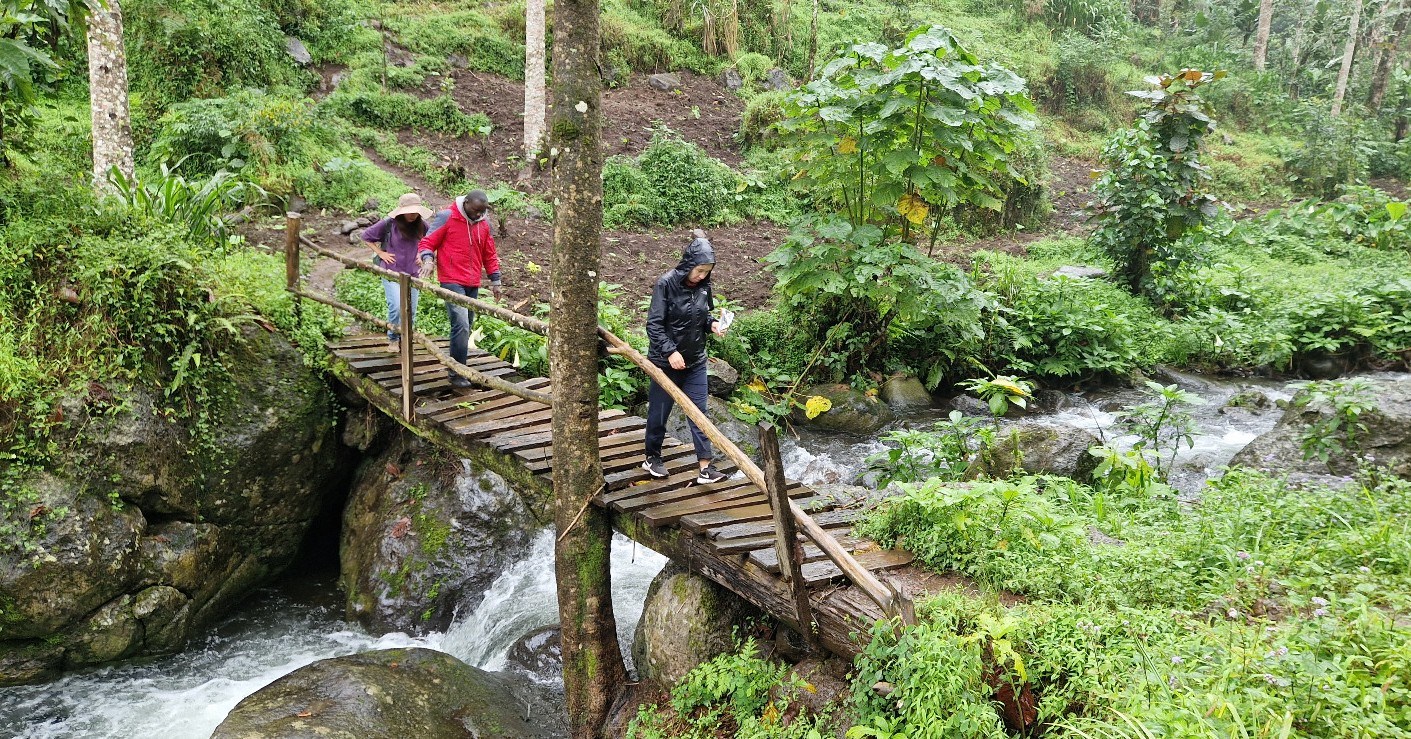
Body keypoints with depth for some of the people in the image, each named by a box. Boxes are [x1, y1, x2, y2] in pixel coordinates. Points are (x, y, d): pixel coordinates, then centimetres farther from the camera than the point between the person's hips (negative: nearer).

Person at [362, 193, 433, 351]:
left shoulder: (422, 226, 1)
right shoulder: (389, 224, -9)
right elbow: (366, 236, 3)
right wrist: (380, 253, -4)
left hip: (412, 274, 4)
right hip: (391, 272, -4)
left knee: (410, 311, 6)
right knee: (396, 307, -17)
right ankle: (392, 339, 4)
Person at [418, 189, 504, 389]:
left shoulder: (483, 223, 11)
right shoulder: (447, 217, -6)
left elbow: (489, 254, 20)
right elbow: (427, 242, -2)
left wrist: (495, 280, 19)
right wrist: (427, 259, -22)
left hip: (473, 284, 7)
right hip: (452, 282, -7)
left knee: (466, 326, 10)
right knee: (461, 325, -16)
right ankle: (456, 373, -11)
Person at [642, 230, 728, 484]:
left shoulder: (703, 286, 0)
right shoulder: (666, 283, -17)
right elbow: (654, 324, -18)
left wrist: (712, 324, -5)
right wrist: (670, 351, -27)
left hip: (695, 361, 5)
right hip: (666, 361, -5)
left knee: (699, 413, 2)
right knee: (659, 411, 10)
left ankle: (705, 467, 4)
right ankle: (652, 458, 29)